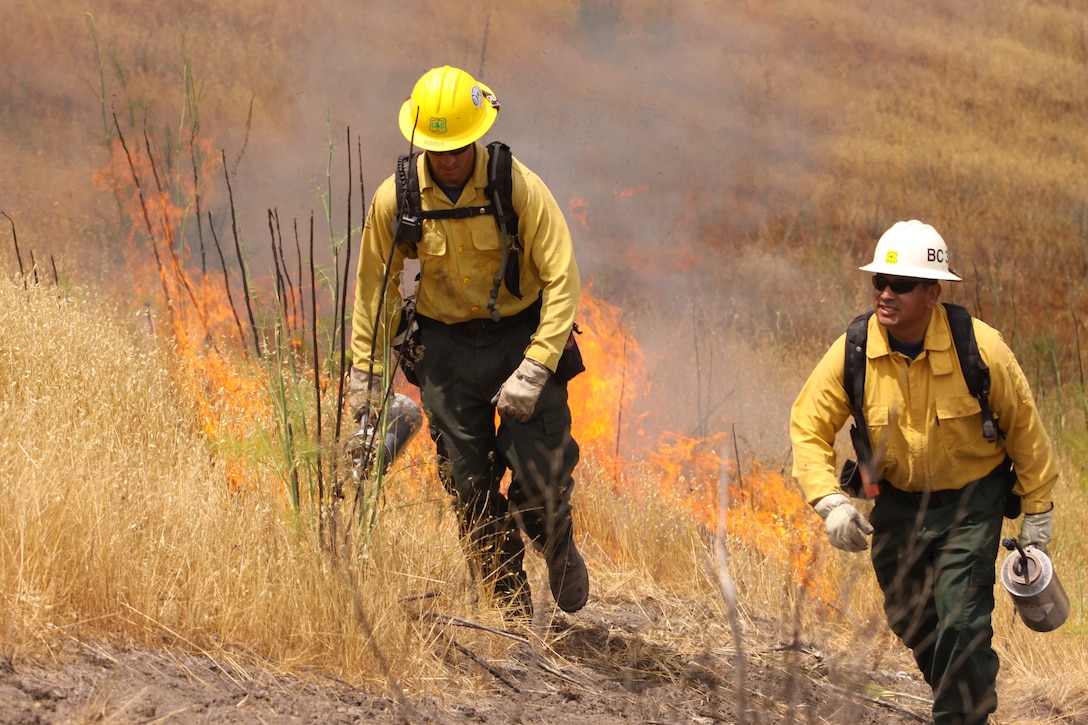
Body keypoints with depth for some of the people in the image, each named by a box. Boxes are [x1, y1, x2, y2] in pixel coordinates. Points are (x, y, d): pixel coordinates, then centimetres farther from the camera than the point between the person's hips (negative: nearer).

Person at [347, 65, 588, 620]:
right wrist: (365, 372, 5)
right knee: (469, 481, 1)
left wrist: (535, 369, -23)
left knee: (538, 467, -10)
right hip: (445, 343, 2)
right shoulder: (396, 198, -11)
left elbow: (562, 281, -16)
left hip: (521, 332, -2)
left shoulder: (520, 188, -19)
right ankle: (509, 602, 16)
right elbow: (374, 284, 4)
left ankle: (558, 546, 25)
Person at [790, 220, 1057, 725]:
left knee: (960, 618, -17)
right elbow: (808, 428, -9)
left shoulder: (980, 348, -22)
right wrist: (829, 502, -24)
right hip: (898, 503, 4)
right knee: (910, 622, 14)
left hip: (972, 499, -3)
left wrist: (1037, 511, -1)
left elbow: (1022, 427, -8)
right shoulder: (852, 353, -17)